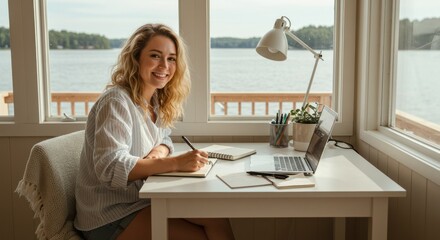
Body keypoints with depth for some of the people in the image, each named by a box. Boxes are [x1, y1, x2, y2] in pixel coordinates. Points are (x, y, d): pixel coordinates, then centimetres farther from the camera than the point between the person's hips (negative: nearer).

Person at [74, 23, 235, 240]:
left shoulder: (154, 100, 5)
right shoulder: (116, 102, -19)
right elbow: (109, 166, -29)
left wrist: (159, 151, -9)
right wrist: (175, 163, -35)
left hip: (143, 201, 7)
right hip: (110, 218, -7)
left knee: (217, 220, -10)